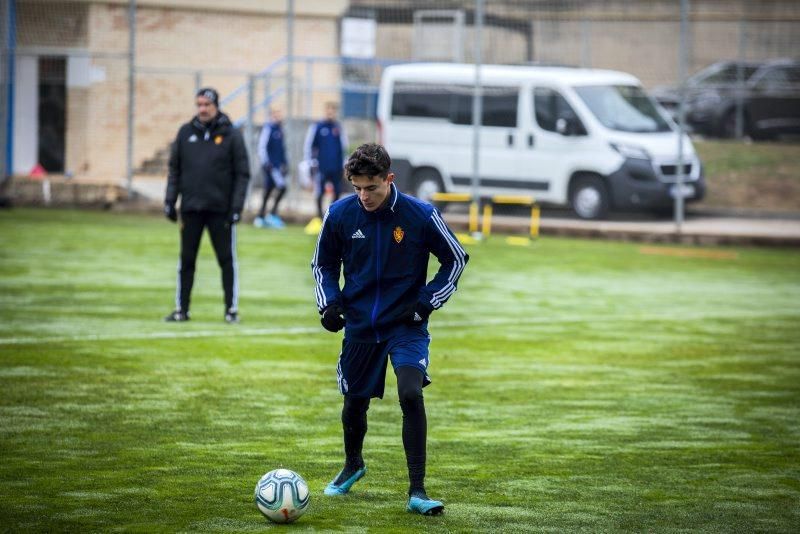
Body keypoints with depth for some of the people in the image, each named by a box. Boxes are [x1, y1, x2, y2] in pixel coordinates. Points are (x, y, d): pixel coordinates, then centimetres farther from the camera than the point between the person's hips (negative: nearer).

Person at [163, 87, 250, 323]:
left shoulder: (231, 135, -1)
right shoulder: (186, 133, 7)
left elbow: (242, 173, -2)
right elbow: (174, 169, 10)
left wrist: (236, 206, -9)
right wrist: (170, 201, 3)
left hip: (220, 209, -2)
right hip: (191, 208, 3)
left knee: (227, 260, 1)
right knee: (187, 260, 6)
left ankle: (232, 309, 7)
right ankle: (181, 309, 12)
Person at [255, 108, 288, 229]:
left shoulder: (279, 130, 16)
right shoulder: (268, 128, -10)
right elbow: (261, 146, -14)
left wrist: (284, 163, 20)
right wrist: (265, 163, -17)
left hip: (278, 165, 8)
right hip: (271, 165, -8)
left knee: (268, 190, 9)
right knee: (281, 186, -17)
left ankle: (260, 218, 13)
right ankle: (272, 214, -10)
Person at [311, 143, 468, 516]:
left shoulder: (421, 216, -14)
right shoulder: (339, 214, -8)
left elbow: (456, 260, 1)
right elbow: (323, 264, 10)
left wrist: (426, 302, -8)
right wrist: (329, 303, -5)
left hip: (406, 325, -3)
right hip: (359, 326, 3)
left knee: (411, 394, -22)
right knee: (355, 401, 14)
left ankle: (417, 491, -17)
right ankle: (352, 466, 45)